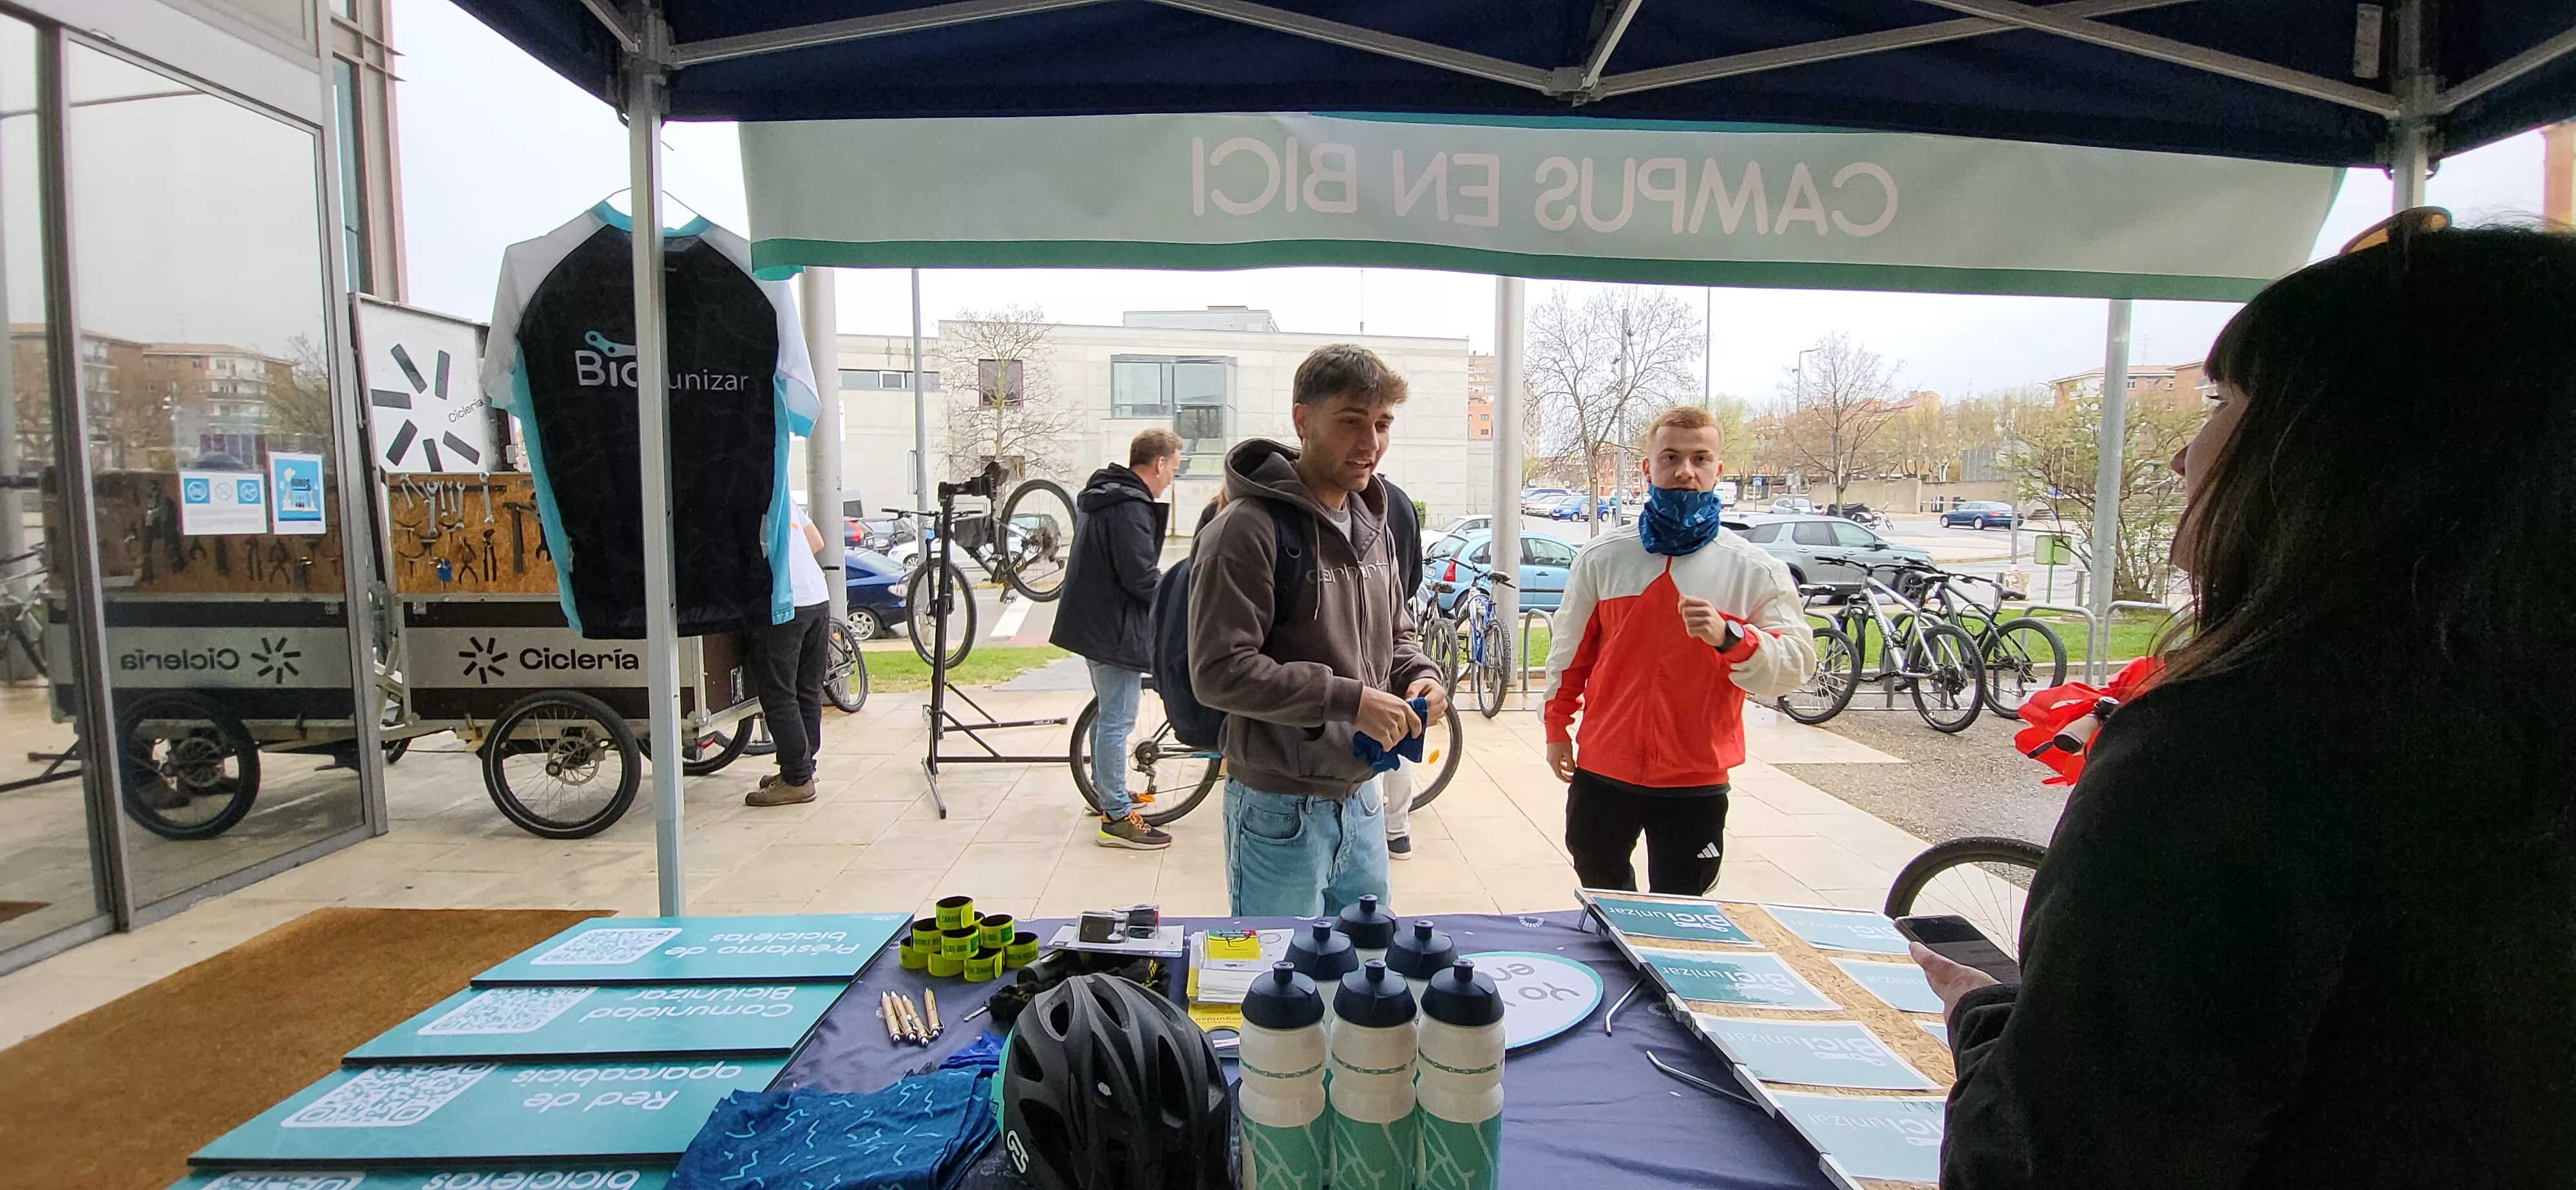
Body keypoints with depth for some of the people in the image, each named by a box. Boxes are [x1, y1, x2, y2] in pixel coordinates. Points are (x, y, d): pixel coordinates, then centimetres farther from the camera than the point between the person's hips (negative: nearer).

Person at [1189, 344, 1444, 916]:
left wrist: (1419, 675, -2)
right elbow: (1219, 672, -22)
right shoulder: (1249, 529, -18)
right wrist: (1349, 699, -24)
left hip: (1361, 800, 7)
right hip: (1281, 810, -7)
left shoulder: (1372, 527, 8)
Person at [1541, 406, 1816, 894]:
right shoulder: (1602, 557, 1)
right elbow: (1570, 648, 10)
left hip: (1695, 781, -2)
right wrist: (1558, 727, 13)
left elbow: (1796, 664, -9)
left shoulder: (1755, 569, -4)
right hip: (1603, 769, 2)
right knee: (1601, 891, 20)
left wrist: (1728, 636, -26)